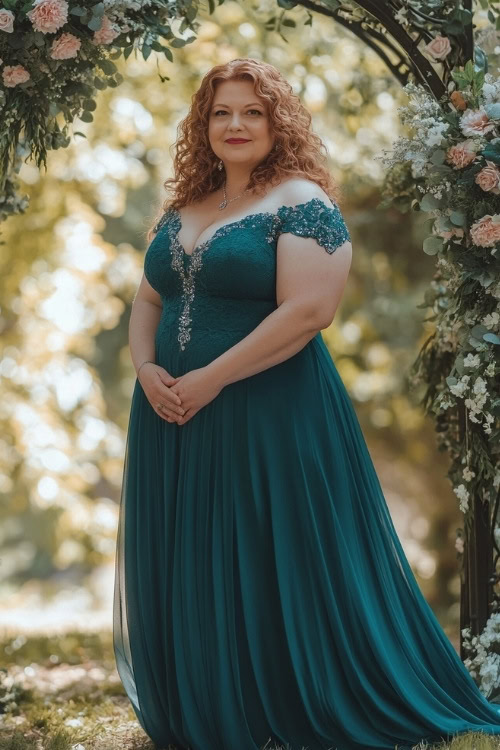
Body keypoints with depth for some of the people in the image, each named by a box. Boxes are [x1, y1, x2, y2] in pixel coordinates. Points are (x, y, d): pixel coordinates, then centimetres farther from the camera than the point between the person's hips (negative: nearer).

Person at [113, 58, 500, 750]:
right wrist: (148, 369, -4)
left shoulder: (301, 202, -8)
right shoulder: (181, 211, 14)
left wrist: (211, 380, -19)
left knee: (273, 578, -1)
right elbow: (148, 299, 17)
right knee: (183, 578, 11)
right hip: (173, 419, 7)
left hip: (269, 420, -7)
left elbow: (308, 310, -19)